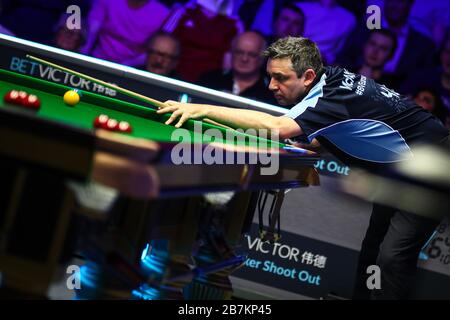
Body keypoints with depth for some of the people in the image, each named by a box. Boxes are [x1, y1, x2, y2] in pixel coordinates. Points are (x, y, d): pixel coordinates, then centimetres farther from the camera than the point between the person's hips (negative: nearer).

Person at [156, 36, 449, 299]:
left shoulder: (334, 96, -31)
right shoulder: (331, 78, -3)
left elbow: (276, 126, -46)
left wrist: (205, 109, -46)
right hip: (400, 169, 10)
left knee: (393, 257, -16)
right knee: (372, 250, 10)